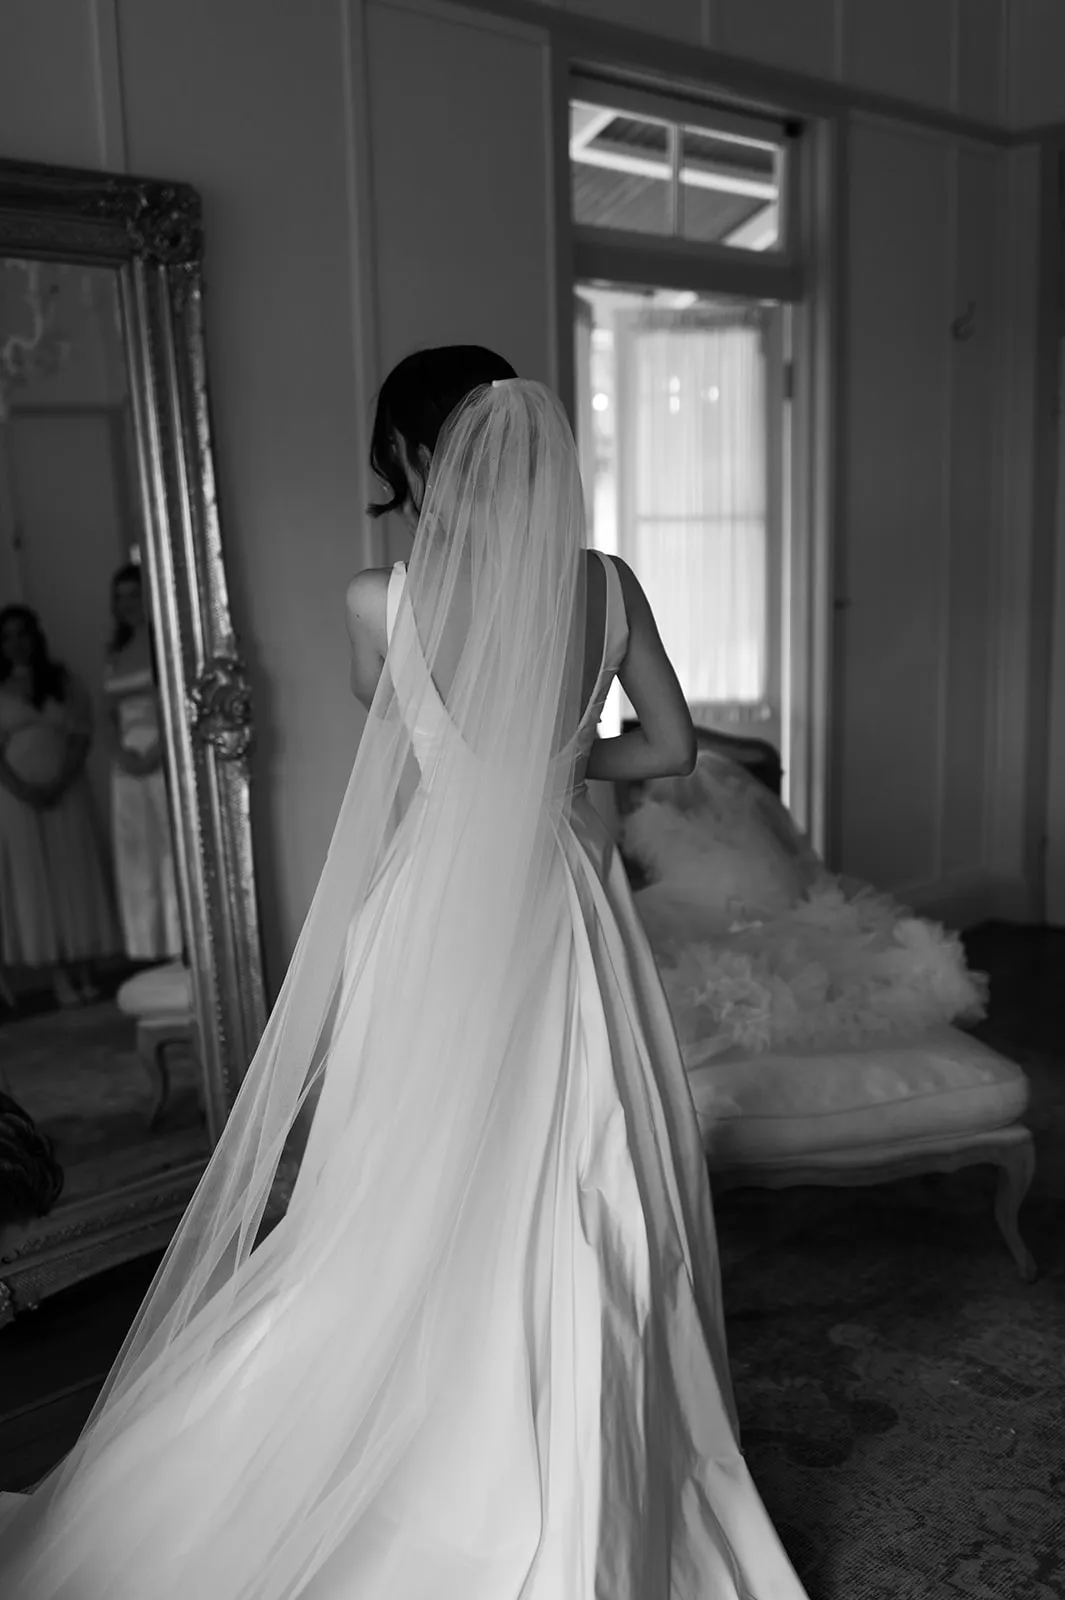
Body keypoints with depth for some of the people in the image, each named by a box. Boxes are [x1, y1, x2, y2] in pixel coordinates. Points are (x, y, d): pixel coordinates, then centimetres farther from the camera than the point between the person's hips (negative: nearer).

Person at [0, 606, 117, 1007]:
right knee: (33, 884, -2)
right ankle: (60, 978, 1)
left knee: (76, 880, 0)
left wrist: (59, 784, -12)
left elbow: (81, 736, 1)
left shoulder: (63, 681, 8)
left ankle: (85, 974, 5)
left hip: (66, 792, 1)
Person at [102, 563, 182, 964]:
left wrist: (157, 751, -16)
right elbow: (113, 712, 15)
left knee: (177, 857, -6)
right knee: (139, 863, 6)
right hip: (130, 766, 6)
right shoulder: (116, 653, 16)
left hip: (168, 760, -6)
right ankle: (159, 953, 12)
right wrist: (123, 751, -3)